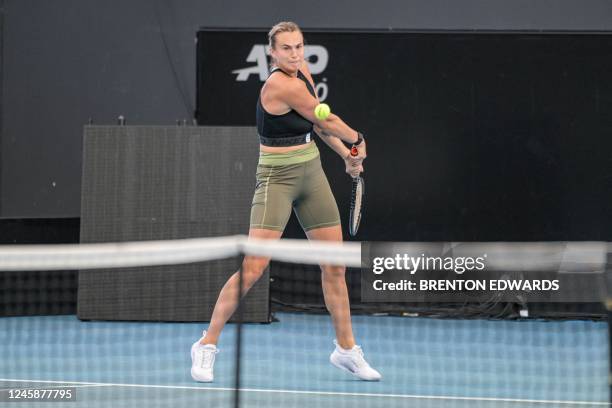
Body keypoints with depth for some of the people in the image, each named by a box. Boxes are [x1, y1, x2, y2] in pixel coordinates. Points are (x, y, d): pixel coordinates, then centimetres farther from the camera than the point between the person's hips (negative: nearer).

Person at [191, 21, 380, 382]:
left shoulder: (303, 72, 4)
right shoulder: (281, 85, -22)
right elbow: (327, 121, -11)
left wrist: (347, 155, 16)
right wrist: (357, 139, 5)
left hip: (312, 173, 8)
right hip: (278, 178, -8)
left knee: (335, 267, 9)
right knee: (253, 269, -15)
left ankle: (346, 350, 22)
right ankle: (207, 346, -3)